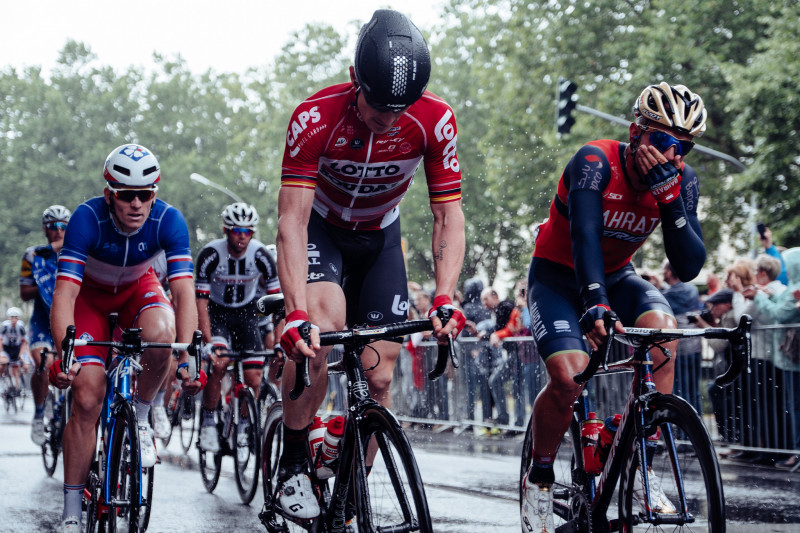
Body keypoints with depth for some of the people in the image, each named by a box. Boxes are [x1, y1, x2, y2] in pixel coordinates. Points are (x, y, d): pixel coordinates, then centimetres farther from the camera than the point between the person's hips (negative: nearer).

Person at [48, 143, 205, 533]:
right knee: (87, 399, -13)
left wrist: (187, 358, -47)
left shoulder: (168, 221, -28)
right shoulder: (87, 219, -32)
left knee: (160, 333, -36)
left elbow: (184, 291, -33)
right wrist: (63, 354, -52)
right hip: (90, 295, -1)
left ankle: (140, 418, -8)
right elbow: (64, 293, -37)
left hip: (138, 289, 1)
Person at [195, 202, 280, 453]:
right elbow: (201, 301, -25)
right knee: (220, 362, -28)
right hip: (216, 312, -2)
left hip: (246, 313, 2)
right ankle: (208, 422, -10)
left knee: (254, 380, -9)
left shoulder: (260, 256, -19)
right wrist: (209, 343, -34)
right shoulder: (211, 254, -24)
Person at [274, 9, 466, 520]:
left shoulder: (435, 120, -26)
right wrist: (297, 314, -46)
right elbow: (292, 222, -34)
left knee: (379, 378, -4)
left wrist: (444, 299, -36)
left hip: (380, 238, 3)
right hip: (321, 229, -3)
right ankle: (293, 467, -16)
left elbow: (449, 216, -21)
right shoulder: (315, 118, -32)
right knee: (323, 328, -31)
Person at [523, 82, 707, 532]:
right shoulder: (596, 162, -26)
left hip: (615, 275, 4)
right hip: (558, 276, -4)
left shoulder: (682, 180, -13)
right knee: (569, 378, -26)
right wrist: (595, 304, -56)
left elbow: (689, 267, -22)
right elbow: (585, 234, -40)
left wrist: (669, 198, -35)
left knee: (661, 326, -29)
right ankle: (539, 478, 2)